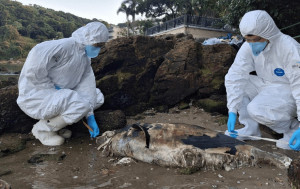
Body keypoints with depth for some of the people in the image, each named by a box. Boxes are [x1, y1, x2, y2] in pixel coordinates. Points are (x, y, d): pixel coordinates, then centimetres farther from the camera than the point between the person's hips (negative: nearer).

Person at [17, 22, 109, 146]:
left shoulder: (85, 58, 7)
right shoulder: (66, 46, -20)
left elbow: (86, 85, -2)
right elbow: (35, 58, -34)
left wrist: (90, 117, -10)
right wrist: (53, 88, -25)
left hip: (57, 95, 9)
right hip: (35, 96, -9)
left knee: (98, 97, 4)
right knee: (81, 105, -30)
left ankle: (54, 121, 7)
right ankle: (42, 128, -5)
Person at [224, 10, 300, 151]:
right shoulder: (248, 47, -10)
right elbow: (235, 77, -15)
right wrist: (232, 112, -23)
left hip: (288, 91, -6)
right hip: (266, 85, 7)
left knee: (256, 110, -31)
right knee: (232, 81, -10)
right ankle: (250, 129, -3)